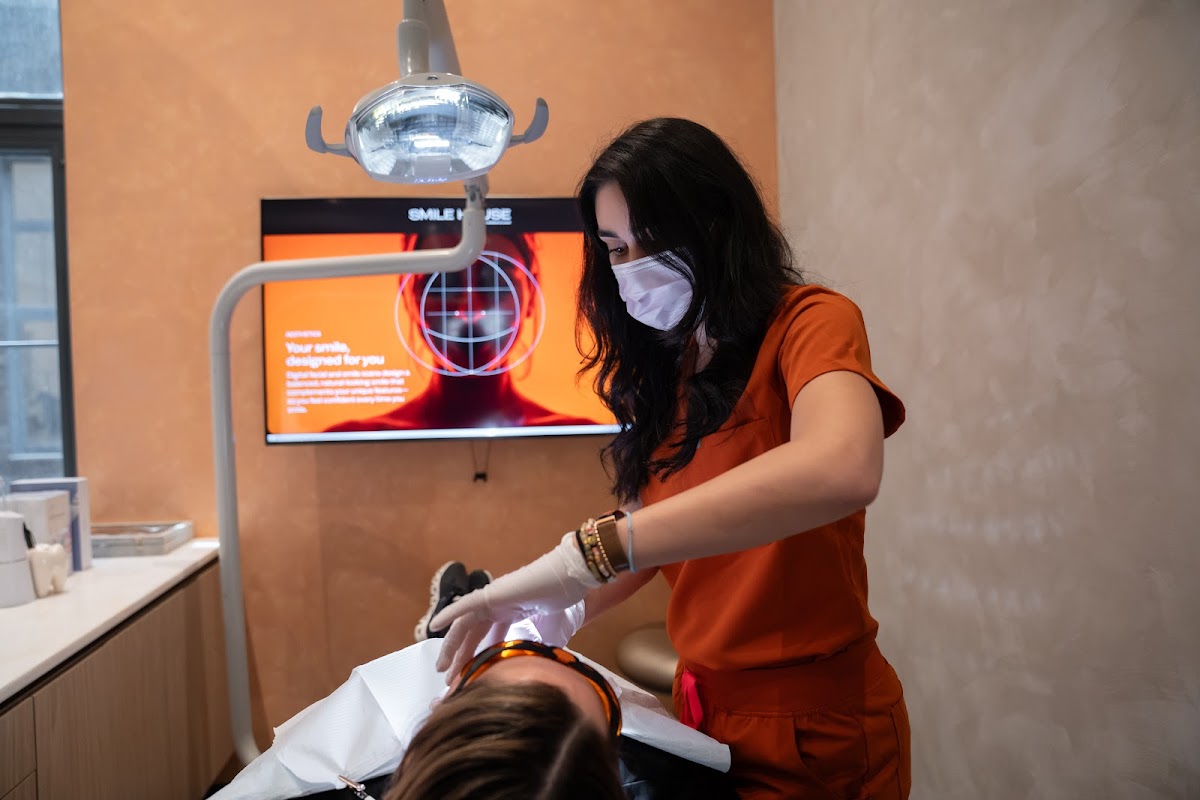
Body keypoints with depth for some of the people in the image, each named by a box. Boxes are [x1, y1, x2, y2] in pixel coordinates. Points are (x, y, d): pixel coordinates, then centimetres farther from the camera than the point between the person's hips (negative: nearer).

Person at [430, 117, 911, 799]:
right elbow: (652, 544, 6)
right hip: (703, 708, 6)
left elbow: (840, 470, -38)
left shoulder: (809, 323, -16)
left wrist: (587, 553, -39)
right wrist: (554, 611, -12)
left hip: (818, 725, -6)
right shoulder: (661, 370, 6)